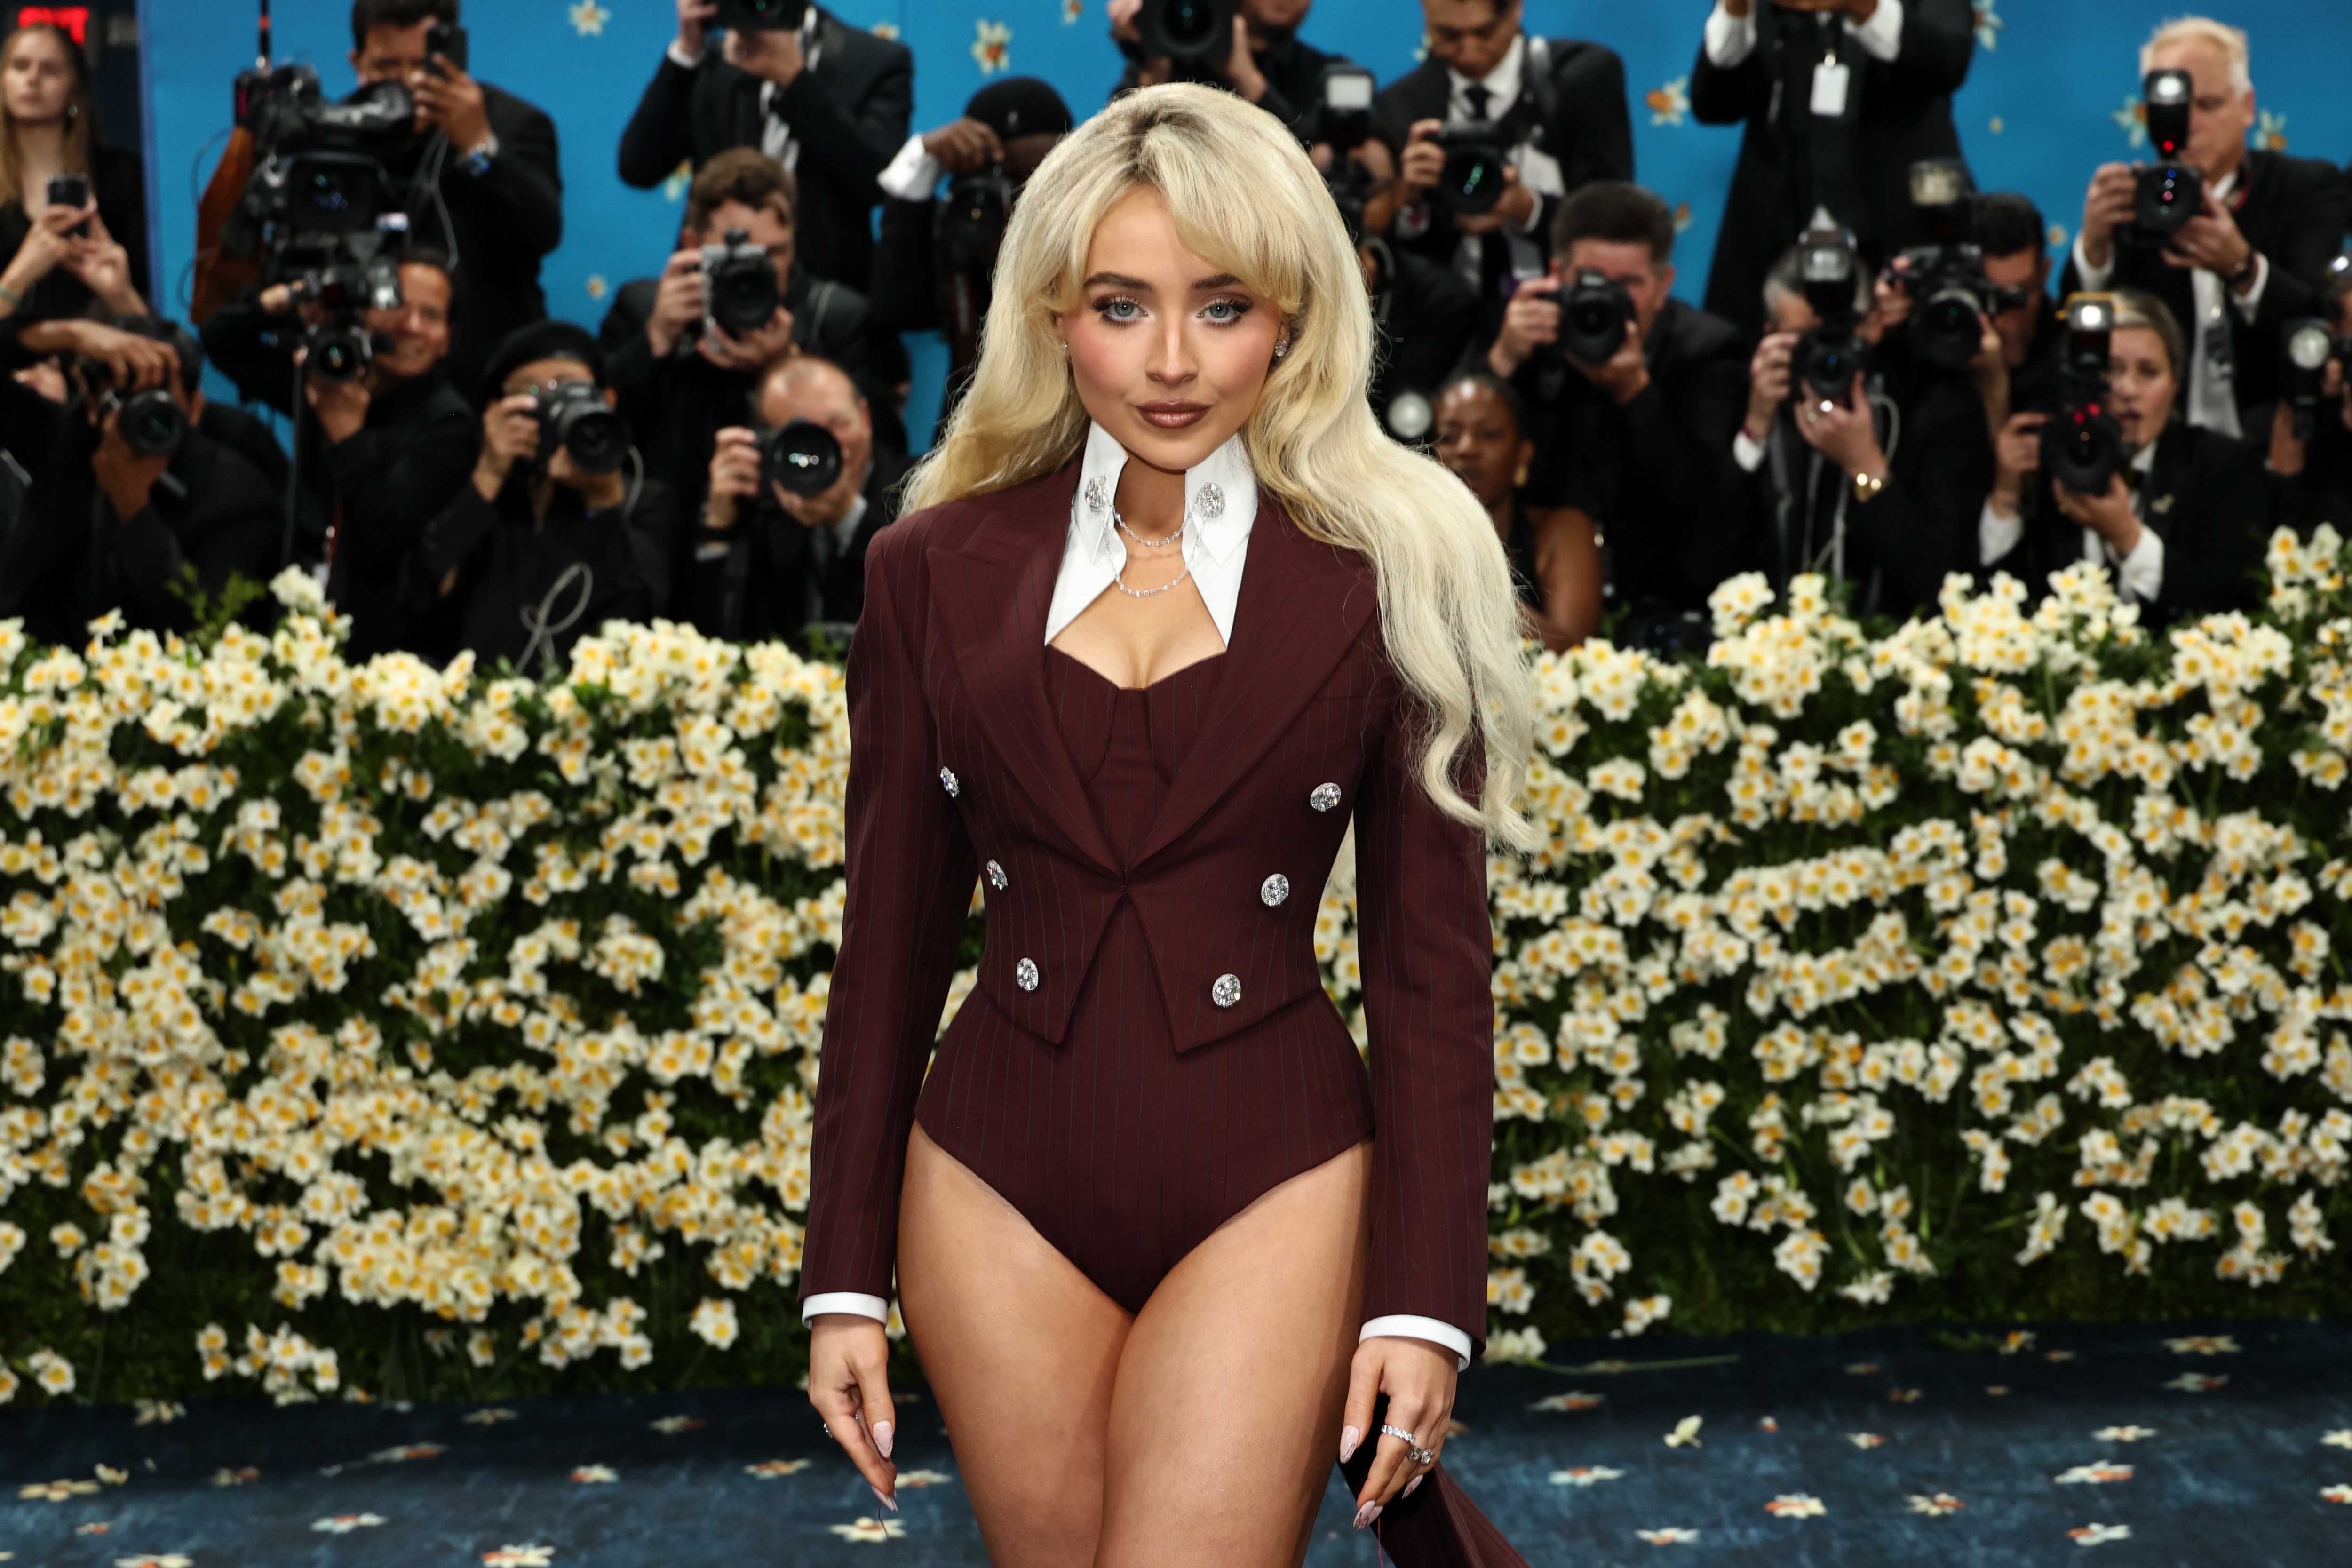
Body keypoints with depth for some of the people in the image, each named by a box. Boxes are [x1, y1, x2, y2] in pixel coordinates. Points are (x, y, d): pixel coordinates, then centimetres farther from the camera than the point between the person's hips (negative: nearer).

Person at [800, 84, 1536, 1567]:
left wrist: (1427, 1297, -5)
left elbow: (1434, 964, 0)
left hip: (1272, 1179, -2)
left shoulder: (1386, 569, -1)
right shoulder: (940, 569, 4)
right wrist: (845, 1277, 6)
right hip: (999, 1181, 3)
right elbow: (892, 941, 8)